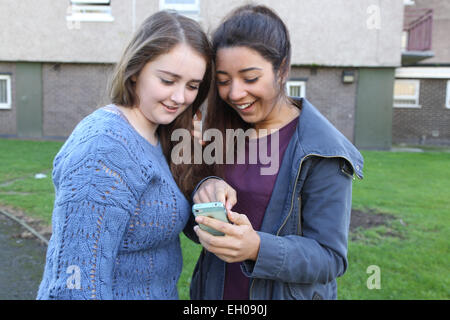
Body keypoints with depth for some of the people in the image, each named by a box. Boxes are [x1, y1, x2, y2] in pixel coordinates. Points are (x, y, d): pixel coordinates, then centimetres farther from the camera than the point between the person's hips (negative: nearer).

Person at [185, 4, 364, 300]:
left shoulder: (323, 151, -18)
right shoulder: (223, 132, -5)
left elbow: (330, 258, -17)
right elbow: (195, 228, -2)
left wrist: (257, 248, -33)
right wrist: (204, 190, -23)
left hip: (290, 292, -4)